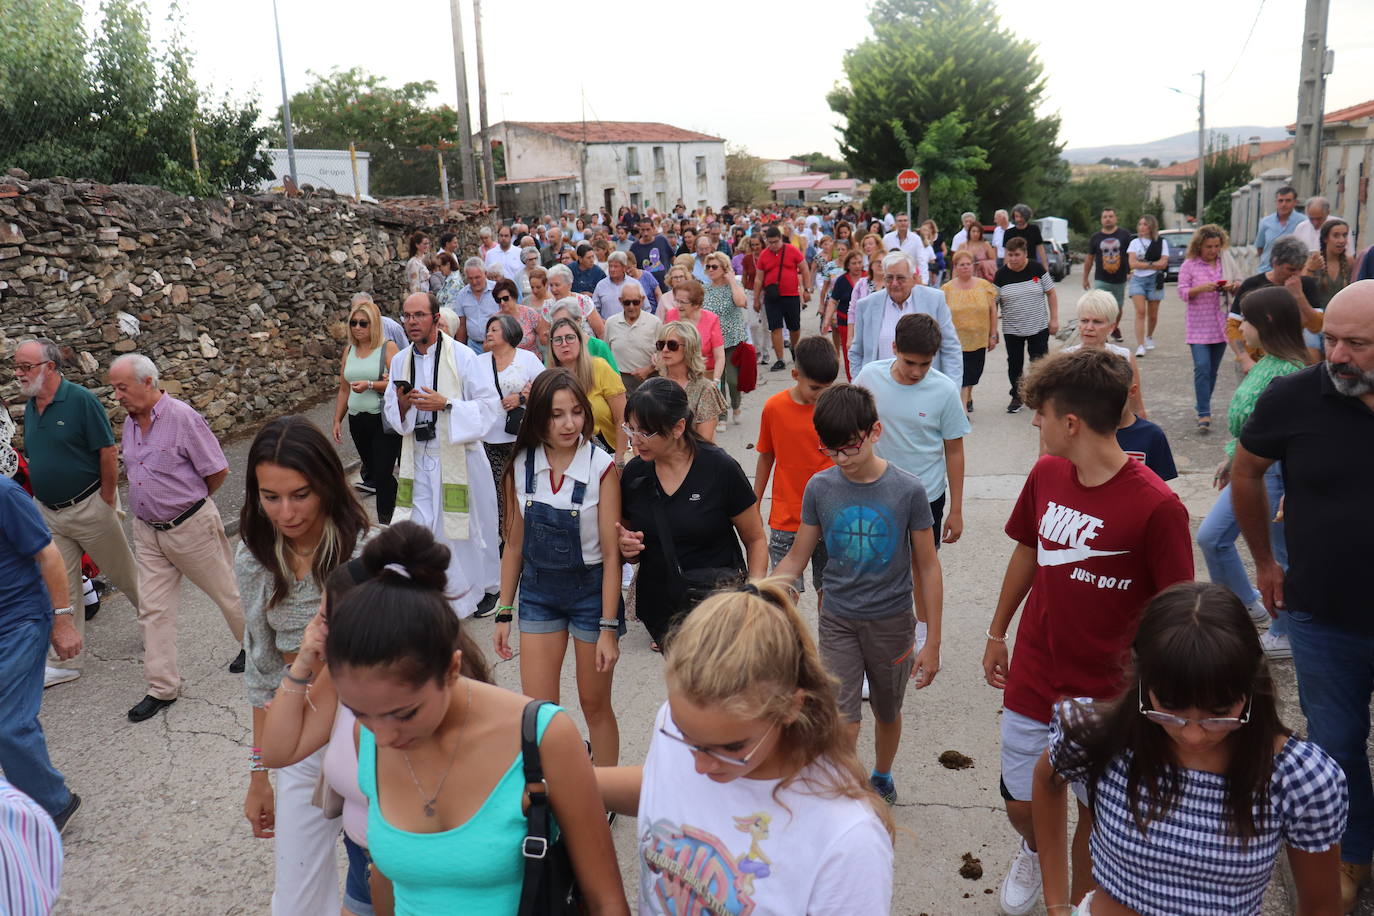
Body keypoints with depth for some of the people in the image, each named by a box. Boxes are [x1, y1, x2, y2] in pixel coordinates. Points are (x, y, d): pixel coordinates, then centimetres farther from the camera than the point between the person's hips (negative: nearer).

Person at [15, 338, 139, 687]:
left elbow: (109, 452, -16)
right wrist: (41, 498, 9)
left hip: (89, 507, -6)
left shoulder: (81, 400, -16)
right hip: (49, 513, 6)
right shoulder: (30, 407, 6)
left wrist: (106, 502, -13)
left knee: (124, 574, 10)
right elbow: (35, 460, 15)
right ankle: (66, 662, 17)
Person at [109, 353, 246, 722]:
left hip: (191, 526, -6)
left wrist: (191, 501, 1)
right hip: (147, 530, 7)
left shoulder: (182, 417, -18)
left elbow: (217, 471, -14)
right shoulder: (130, 422, 5)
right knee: (153, 609, 6)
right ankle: (162, 687, 14)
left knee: (227, 592, 10)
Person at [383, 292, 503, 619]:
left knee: (471, 524, 8)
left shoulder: (462, 356, -10)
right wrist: (401, 405, -10)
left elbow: (489, 404, -12)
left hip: (459, 454, -4)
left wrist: (445, 404, -23)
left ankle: (486, 587, 31)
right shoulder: (400, 361, 7)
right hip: (418, 456, 5)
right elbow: (390, 409, 14)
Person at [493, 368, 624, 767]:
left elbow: (611, 553, -15)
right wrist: (504, 614, 5)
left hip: (590, 589, -3)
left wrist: (609, 628, -15)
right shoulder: (520, 465, -6)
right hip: (538, 591, 3)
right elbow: (514, 544, 4)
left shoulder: (602, 466, -17)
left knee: (594, 705, 11)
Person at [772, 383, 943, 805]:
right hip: (838, 622, 0)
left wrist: (932, 642, -5)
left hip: (892, 622, 0)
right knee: (842, 726, -7)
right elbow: (795, 559, 0)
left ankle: (881, 777, 48)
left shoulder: (907, 490, -14)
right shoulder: (820, 488, -10)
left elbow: (927, 568, -6)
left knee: (887, 714, 21)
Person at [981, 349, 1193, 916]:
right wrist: (997, 633, 17)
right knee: (1021, 805, 15)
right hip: (1032, 679, 4)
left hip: (1106, 696, -4)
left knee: (1094, 814, 14)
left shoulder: (1157, 506, -22)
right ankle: (1035, 851, 50)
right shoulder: (1046, 475, -4)